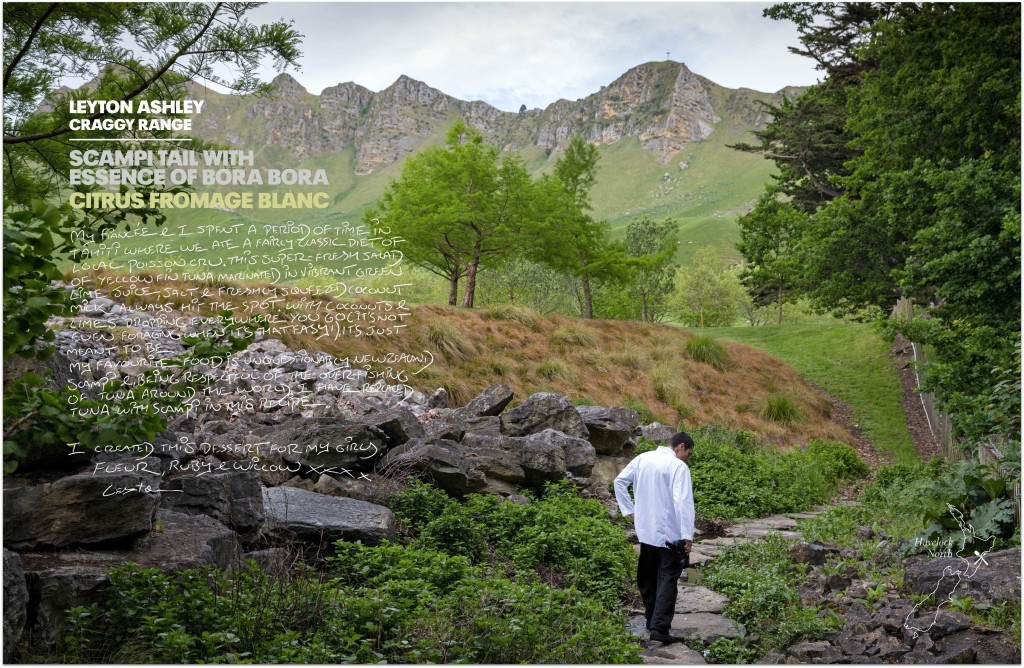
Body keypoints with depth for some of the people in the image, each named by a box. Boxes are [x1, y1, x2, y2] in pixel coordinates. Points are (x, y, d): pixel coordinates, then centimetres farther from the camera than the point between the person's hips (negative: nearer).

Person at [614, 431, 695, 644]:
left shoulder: (642, 459, 5)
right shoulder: (678, 466, -14)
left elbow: (619, 482, 9)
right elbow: (683, 502, -20)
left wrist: (630, 511, 12)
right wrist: (687, 536, -18)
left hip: (645, 530, 6)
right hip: (669, 533, -6)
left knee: (648, 577, 19)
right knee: (667, 579, 1)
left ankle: (652, 620, 29)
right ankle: (660, 628, -6)